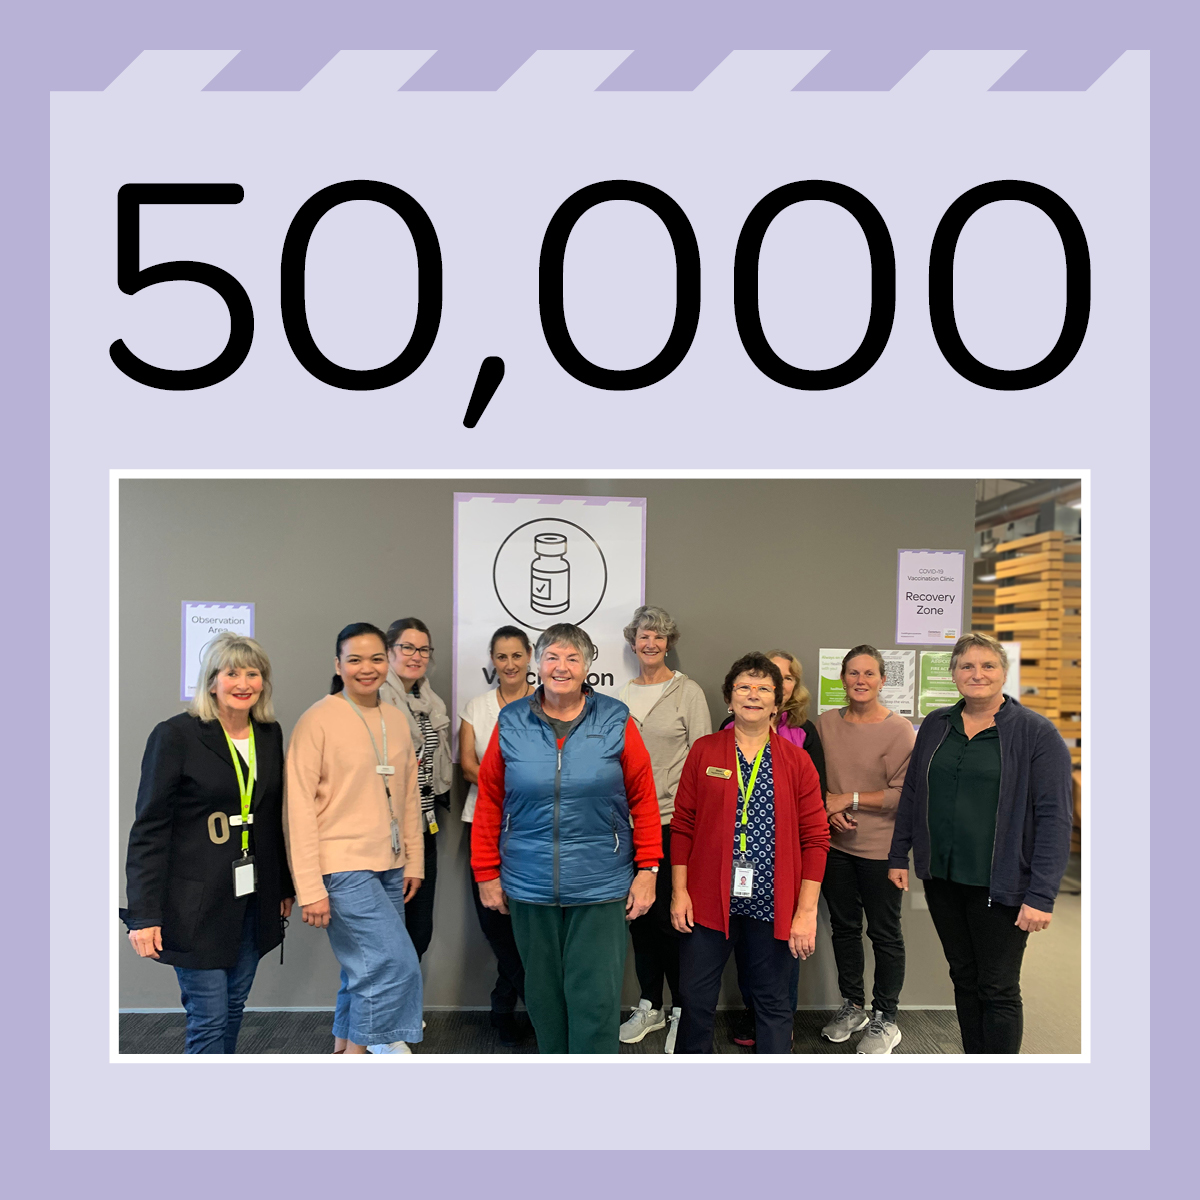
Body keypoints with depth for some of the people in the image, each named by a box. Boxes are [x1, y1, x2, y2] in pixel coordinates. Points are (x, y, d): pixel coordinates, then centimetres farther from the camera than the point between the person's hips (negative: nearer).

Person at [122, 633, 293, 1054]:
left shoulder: (270, 734, 6)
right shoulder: (175, 735, -9)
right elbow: (149, 829, -9)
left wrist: (285, 887, 14)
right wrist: (144, 914, -13)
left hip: (253, 901, 5)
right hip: (197, 904, -5)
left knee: (233, 1010, 14)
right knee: (209, 1019, -1)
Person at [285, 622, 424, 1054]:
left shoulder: (396, 719, 8)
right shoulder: (318, 719, -10)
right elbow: (299, 807, -11)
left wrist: (414, 861, 12)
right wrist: (310, 888, -14)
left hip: (388, 867, 6)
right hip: (342, 868, -6)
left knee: (366, 971, 12)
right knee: (396, 964, -11)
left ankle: (343, 1049, 31)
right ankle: (359, 1052, 8)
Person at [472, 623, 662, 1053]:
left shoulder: (615, 721, -4)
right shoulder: (510, 723, 0)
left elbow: (643, 799, -1)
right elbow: (488, 803, 4)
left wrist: (648, 869, -3)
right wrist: (486, 874, 4)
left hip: (600, 888, -2)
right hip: (528, 887, 2)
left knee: (595, 999, 0)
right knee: (543, 997, 17)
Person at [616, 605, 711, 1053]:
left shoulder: (688, 691, -3)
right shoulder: (624, 695, 11)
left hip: (673, 820, -5)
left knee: (669, 914, -3)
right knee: (639, 914, 11)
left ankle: (683, 1010, 15)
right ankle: (649, 1006, 27)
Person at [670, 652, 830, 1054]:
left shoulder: (796, 761, 2)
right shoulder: (704, 751, 2)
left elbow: (815, 837, 1)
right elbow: (683, 825, 3)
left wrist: (807, 910, -3)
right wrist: (679, 891, -1)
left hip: (772, 906, 0)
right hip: (708, 901, 0)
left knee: (772, 1004, 12)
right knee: (696, 999, 9)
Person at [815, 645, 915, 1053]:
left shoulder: (899, 729, -13)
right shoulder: (825, 723, 2)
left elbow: (906, 793, -16)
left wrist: (850, 799, -17)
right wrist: (830, 811, -9)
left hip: (881, 848, -4)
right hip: (835, 844, 5)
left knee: (884, 933, 9)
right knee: (843, 926, 17)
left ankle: (885, 1019, 26)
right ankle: (852, 1005, 36)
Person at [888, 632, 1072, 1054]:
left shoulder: (1036, 732, -9)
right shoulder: (935, 726, 6)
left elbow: (1054, 817, -12)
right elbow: (911, 793, 12)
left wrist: (1041, 895, -16)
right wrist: (899, 855, 9)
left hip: (999, 886, -4)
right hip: (941, 878, 5)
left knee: (999, 990, 5)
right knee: (963, 979, 17)